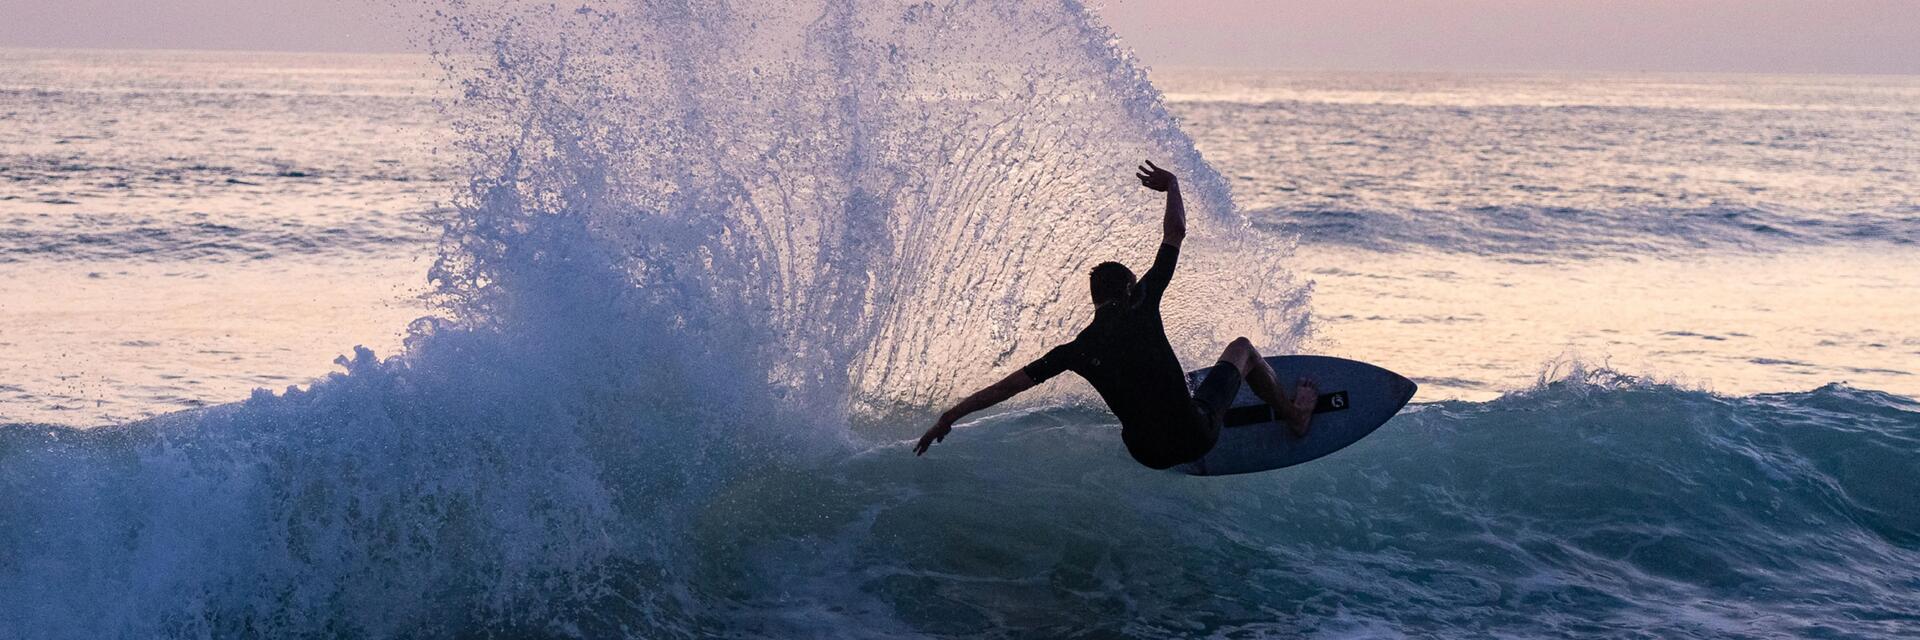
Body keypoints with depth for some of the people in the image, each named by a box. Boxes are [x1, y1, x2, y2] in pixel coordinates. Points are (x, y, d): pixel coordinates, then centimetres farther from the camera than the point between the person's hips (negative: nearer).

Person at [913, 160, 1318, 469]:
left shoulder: (1077, 351, -2)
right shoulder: (1140, 306, -9)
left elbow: (1012, 383, -2)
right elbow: (1175, 234, -5)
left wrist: (950, 416, 4)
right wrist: (1172, 186, 12)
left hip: (1149, 454, 3)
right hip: (1195, 437, -3)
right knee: (1241, 347, 22)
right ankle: (1293, 415, 39)